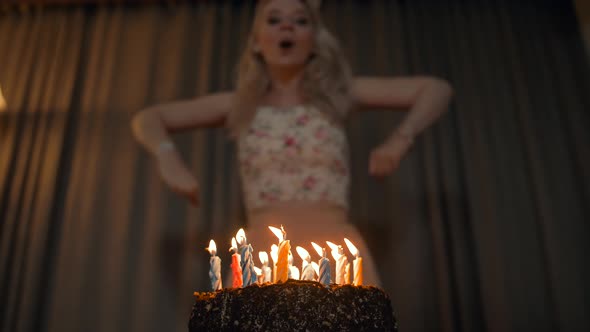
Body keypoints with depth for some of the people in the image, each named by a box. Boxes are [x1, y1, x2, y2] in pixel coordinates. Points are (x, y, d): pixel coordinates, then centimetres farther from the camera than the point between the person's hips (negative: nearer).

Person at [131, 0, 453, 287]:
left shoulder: (339, 94, 10)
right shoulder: (238, 105, 12)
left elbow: (437, 88, 13)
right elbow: (146, 118, 19)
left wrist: (400, 139, -4)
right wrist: (168, 158, -1)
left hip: (336, 257, 0)